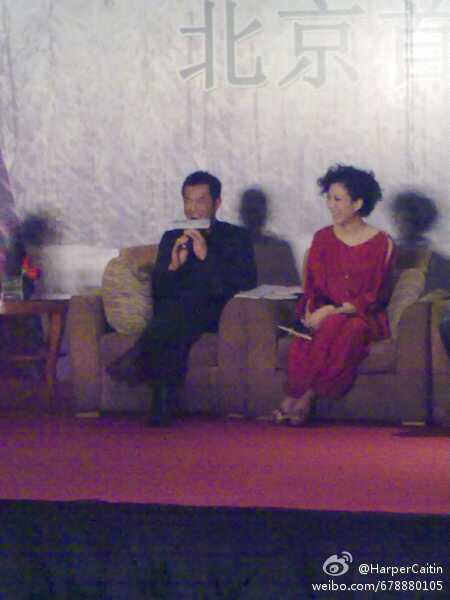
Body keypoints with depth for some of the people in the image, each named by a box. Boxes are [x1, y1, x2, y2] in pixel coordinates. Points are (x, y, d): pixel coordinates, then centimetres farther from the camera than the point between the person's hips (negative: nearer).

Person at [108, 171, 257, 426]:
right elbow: (158, 291, 15)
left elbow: (247, 282, -2)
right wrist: (173, 266, -8)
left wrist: (207, 256, -12)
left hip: (215, 313, -2)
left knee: (187, 300, -39)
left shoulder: (236, 237, 16)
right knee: (177, 333, -39)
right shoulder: (172, 239, 24)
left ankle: (138, 358, -50)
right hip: (179, 317, 2)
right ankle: (162, 407, -54)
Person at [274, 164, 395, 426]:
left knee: (333, 326, -37)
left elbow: (375, 297, -5)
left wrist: (333, 311, -18)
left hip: (364, 318, -3)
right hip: (325, 314, 3)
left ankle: (301, 396, -30)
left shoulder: (382, 243, 0)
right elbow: (312, 287, 11)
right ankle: (299, 402, -33)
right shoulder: (322, 238, 12)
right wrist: (312, 311, -12)